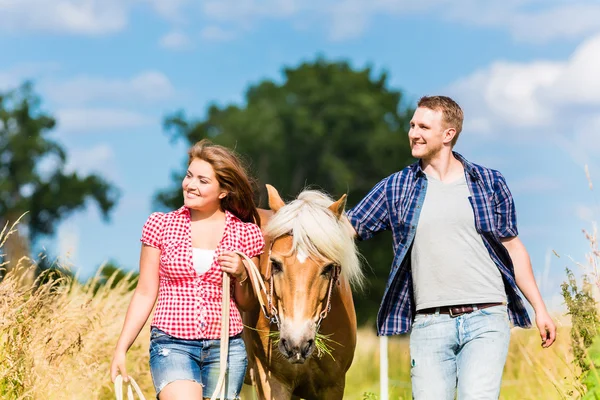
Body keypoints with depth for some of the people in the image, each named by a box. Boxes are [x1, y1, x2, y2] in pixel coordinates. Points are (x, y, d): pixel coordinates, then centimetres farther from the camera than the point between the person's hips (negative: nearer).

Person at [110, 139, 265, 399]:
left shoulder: (246, 233, 4)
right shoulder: (160, 225, 3)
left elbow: (247, 304, 12)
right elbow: (145, 294, 6)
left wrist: (241, 277, -9)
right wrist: (121, 349, 0)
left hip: (226, 347, 2)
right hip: (172, 345, -2)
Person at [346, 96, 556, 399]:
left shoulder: (490, 184, 7)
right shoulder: (395, 188, 9)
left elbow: (513, 248, 12)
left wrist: (540, 309, 7)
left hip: (485, 319, -1)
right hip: (429, 323, 2)